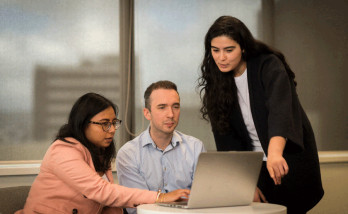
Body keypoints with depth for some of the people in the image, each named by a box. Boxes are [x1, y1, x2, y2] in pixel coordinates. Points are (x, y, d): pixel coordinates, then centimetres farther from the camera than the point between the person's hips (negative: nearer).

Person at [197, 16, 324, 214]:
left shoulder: (268, 66, -14)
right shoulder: (214, 82, -1)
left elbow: (280, 109, -32)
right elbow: (225, 139, -3)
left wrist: (275, 153, -50)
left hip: (289, 161, -3)